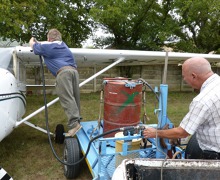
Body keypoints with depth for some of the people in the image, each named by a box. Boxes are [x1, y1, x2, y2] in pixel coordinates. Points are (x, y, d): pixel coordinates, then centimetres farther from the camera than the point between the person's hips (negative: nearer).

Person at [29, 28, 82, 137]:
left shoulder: (47, 46, 13)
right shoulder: (63, 44, 29)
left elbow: (32, 45, 33)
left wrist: (32, 41, 54)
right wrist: (38, 42, 58)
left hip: (63, 72, -7)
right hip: (73, 70, 7)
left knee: (67, 98, -15)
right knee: (75, 98, 7)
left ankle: (74, 123, -26)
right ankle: (76, 120, 12)